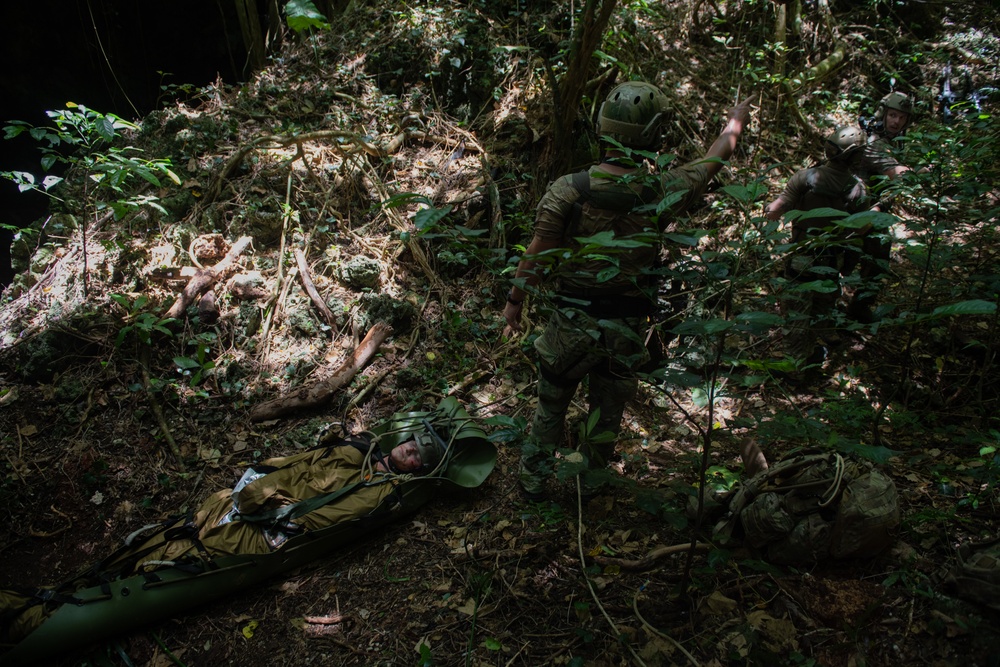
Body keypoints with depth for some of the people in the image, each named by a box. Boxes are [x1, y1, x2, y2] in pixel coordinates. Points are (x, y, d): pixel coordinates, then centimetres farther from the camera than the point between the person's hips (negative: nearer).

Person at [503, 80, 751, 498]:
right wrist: (736, 121, 25)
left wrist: (515, 299, 7)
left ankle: (534, 479, 36)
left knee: (551, 405, 20)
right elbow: (716, 157, 5)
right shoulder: (661, 193, -15)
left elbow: (537, 256, -10)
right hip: (626, 330, 1)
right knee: (606, 414, 22)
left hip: (570, 323, -1)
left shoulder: (568, 191, -19)